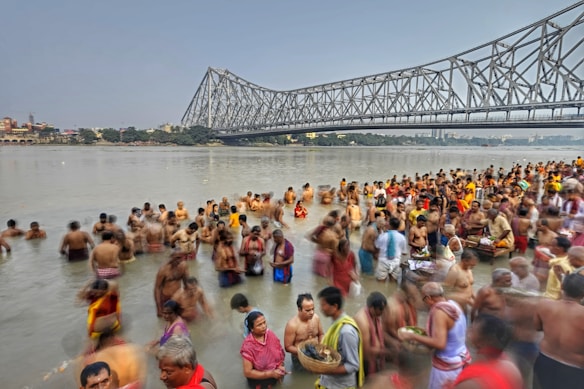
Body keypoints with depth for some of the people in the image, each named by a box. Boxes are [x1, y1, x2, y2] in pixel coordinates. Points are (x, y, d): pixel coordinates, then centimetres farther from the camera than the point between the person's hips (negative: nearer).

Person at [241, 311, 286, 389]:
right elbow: (247, 372, -20)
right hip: (259, 378, -4)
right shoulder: (248, 345, -25)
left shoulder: (269, 333, -14)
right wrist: (271, 374, -24)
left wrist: (281, 366, -16)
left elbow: (280, 351, 1)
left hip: (275, 370, 4)